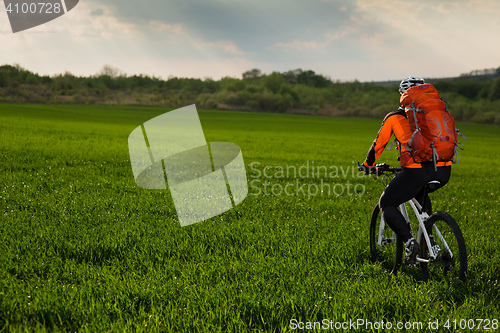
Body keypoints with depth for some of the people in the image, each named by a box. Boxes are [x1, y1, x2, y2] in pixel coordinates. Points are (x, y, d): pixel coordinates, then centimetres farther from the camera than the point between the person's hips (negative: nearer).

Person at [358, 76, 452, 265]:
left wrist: (367, 165, 40)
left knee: (386, 204, 15)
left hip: (417, 170, -5)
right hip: (444, 171, 5)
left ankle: (410, 242, -6)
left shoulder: (394, 117, 14)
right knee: (420, 193, 38)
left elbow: (378, 144, 23)